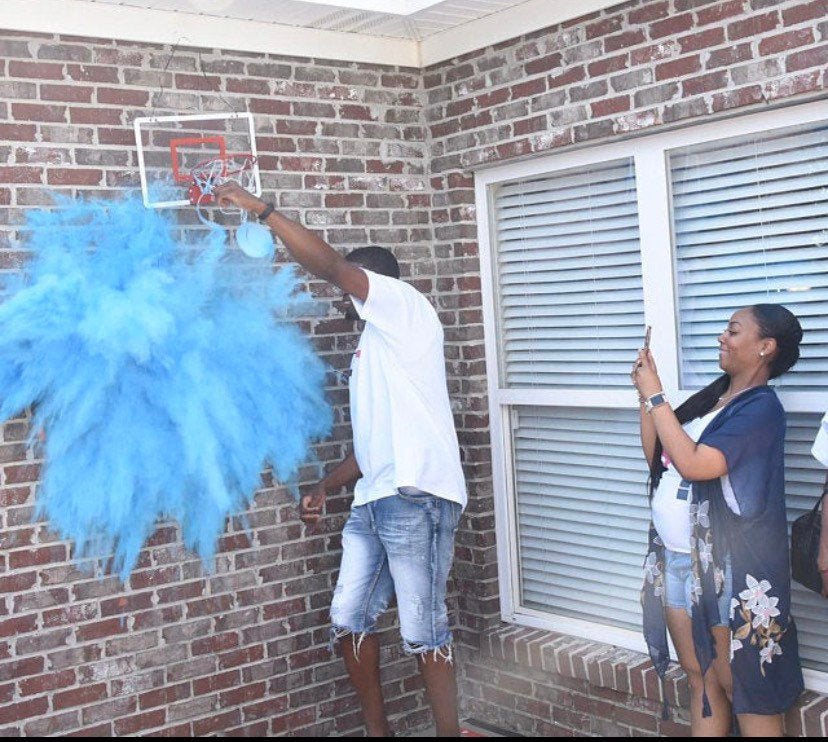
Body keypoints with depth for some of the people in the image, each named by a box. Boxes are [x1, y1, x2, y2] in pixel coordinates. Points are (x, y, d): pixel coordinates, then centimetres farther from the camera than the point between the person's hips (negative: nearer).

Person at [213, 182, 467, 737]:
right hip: (374, 499, 9)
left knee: (422, 630, -4)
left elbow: (330, 265, -12)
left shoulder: (405, 305, 1)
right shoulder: (370, 351, 26)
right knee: (349, 621, 9)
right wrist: (326, 488, 14)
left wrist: (261, 209, -8)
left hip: (417, 496, -9)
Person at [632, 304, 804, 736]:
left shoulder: (761, 407, -14)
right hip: (674, 558, 8)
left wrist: (656, 397, -16)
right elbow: (655, 457, 13)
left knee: (741, 687, 2)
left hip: (725, 567, -8)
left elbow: (692, 464, -25)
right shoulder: (711, 397, 11)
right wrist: (646, 392, 5)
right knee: (699, 676, 15)